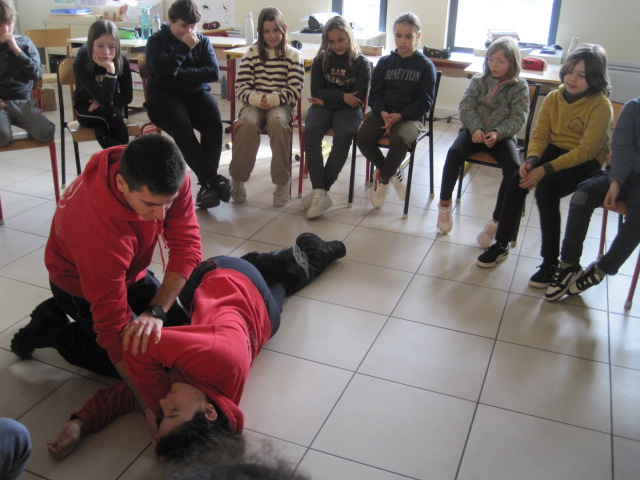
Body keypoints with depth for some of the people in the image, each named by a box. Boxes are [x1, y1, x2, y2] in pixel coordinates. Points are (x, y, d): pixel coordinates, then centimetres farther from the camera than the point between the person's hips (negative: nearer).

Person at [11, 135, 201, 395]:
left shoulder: (169, 180, -29)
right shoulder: (100, 227, -43)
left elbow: (186, 246, -26)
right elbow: (113, 321, -36)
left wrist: (156, 312, -39)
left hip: (130, 270, 6)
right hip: (80, 284, -6)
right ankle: (52, 329, 8)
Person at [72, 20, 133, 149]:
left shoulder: (122, 61, -15)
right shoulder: (80, 64, -25)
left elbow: (127, 97, -9)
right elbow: (104, 98, -33)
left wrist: (102, 101, -22)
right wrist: (110, 70, -42)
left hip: (113, 106, 2)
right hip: (86, 110, -2)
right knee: (112, 112, -32)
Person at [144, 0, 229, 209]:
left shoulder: (202, 41, 14)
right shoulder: (156, 40, 6)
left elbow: (214, 72, -1)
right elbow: (160, 69, -14)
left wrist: (181, 73, -9)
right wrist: (185, 48, -11)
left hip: (197, 92, 3)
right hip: (164, 95, -2)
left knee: (214, 124, -29)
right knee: (182, 127, -33)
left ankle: (207, 184, -27)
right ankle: (213, 179, -32)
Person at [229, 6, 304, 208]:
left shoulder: (294, 55, 5)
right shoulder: (251, 53, 8)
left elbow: (294, 91, -3)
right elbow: (241, 88, 1)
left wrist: (273, 99, -19)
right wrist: (257, 99, -19)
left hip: (281, 105, -1)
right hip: (253, 104, 1)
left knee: (278, 123, -36)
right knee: (247, 124, -33)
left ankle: (282, 182, -23)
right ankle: (237, 179, -16)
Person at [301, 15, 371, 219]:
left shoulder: (361, 63, -2)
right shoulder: (321, 60, 5)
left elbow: (358, 99, -7)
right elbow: (316, 91, -1)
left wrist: (327, 100, -7)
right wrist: (342, 96, -13)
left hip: (348, 109, -2)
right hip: (324, 106, 2)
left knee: (343, 136, -35)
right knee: (311, 132, -31)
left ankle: (321, 190, -29)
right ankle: (320, 192, -35)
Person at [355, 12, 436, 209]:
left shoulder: (425, 65, 1)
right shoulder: (384, 62, 10)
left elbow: (425, 102, -3)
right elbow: (375, 94, 8)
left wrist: (399, 116, -16)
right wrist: (383, 113, -14)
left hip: (410, 116, -3)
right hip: (384, 112, 3)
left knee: (399, 141, -36)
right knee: (363, 138, -25)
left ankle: (383, 178, -7)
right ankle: (392, 170, 1)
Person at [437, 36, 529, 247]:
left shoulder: (520, 86, 1)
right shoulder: (479, 80, 7)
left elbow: (517, 118, -5)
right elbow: (466, 106, -1)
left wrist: (498, 133, -22)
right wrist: (475, 129, -18)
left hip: (502, 135, -1)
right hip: (474, 130, 1)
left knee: (514, 166, -29)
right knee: (455, 152, -30)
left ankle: (496, 221, -19)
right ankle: (444, 203, -11)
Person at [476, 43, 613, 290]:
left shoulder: (601, 106, -15)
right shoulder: (553, 98, 1)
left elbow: (586, 151, -21)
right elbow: (540, 135, -1)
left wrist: (545, 170, -29)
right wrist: (531, 160, -23)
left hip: (585, 162, -4)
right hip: (553, 150, 5)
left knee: (545, 189, -30)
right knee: (517, 179, -23)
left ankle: (551, 261, -17)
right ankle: (501, 244, -9)